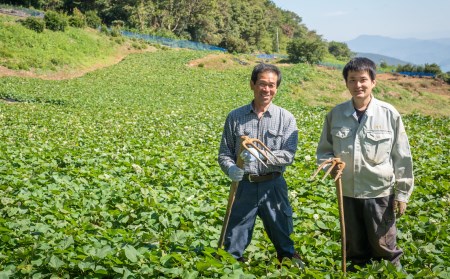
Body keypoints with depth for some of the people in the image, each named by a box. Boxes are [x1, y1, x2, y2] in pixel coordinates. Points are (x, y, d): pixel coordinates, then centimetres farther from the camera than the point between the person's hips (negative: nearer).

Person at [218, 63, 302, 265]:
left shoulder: (286, 119, -1)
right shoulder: (235, 117, 3)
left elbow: (289, 155, -10)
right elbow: (224, 153, 6)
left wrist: (262, 155, -26)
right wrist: (231, 168, -16)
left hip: (273, 186, -1)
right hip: (244, 186, 1)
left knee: (282, 238, 13)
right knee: (233, 243, 9)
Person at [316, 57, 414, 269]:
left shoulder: (389, 114, -9)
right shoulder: (335, 114, -3)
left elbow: (402, 157, -4)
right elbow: (324, 150, 9)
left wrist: (402, 193, -2)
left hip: (379, 193, -2)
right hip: (348, 193, 3)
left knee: (384, 249, 11)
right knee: (355, 250, 18)